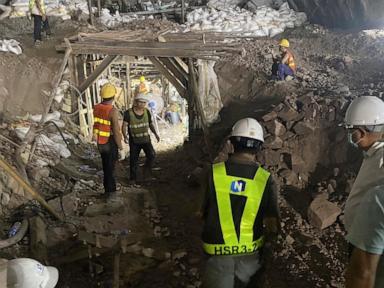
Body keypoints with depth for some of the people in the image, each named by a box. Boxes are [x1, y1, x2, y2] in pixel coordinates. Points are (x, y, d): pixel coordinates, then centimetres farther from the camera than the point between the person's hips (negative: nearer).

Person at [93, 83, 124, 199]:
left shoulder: (96, 108, -3)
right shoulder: (113, 111, -25)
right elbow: (116, 132, -24)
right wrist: (121, 149, -17)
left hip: (100, 143, 6)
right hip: (111, 143, -6)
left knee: (106, 166, 21)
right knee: (110, 168, 7)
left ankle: (109, 188, 33)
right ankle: (110, 191, 19)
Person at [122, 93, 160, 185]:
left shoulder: (147, 112, -3)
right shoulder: (129, 113, -12)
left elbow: (150, 124, 9)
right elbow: (124, 126, -13)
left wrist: (156, 134, -3)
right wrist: (125, 136, -30)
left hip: (146, 139, 2)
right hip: (134, 141, -2)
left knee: (151, 154, -20)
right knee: (133, 160, 4)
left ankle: (147, 167, 9)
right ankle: (133, 178, 22)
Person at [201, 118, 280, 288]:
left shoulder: (214, 173, -16)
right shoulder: (266, 179, -14)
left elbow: (205, 214, -3)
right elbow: (273, 227, -12)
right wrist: (263, 234, 10)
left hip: (218, 252, -1)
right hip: (251, 252, 2)